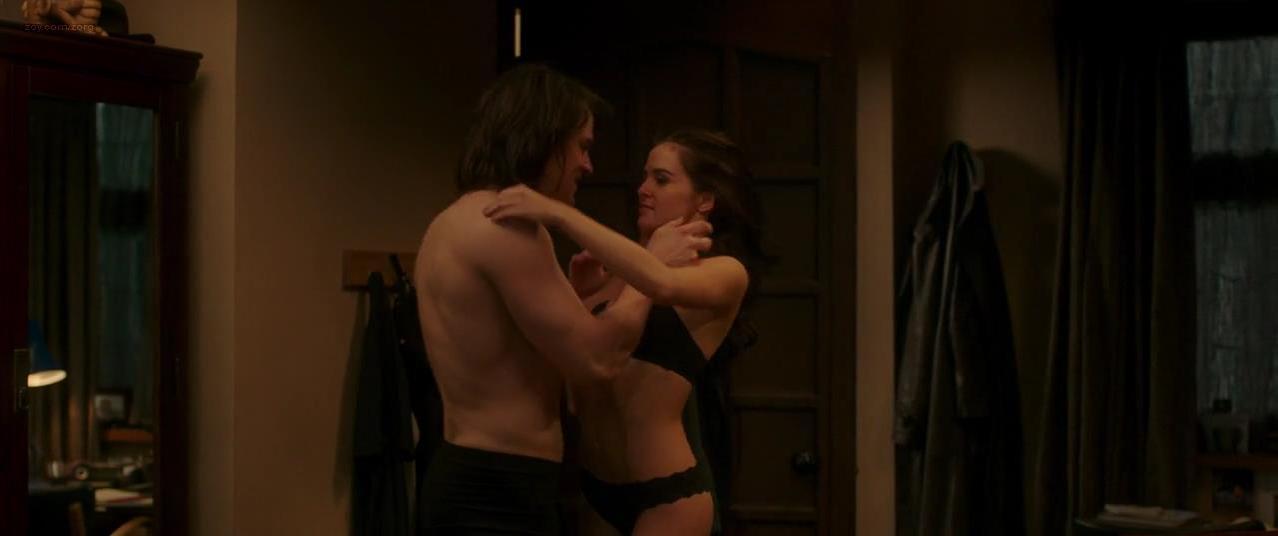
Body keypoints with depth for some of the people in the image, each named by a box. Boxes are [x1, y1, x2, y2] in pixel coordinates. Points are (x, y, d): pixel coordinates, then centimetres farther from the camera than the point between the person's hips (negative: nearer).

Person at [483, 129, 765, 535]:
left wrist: (557, 213, -30)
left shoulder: (727, 273, -7)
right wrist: (581, 295, -1)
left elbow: (661, 283, -29)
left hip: (666, 490, -6)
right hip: (597, 483, 6)